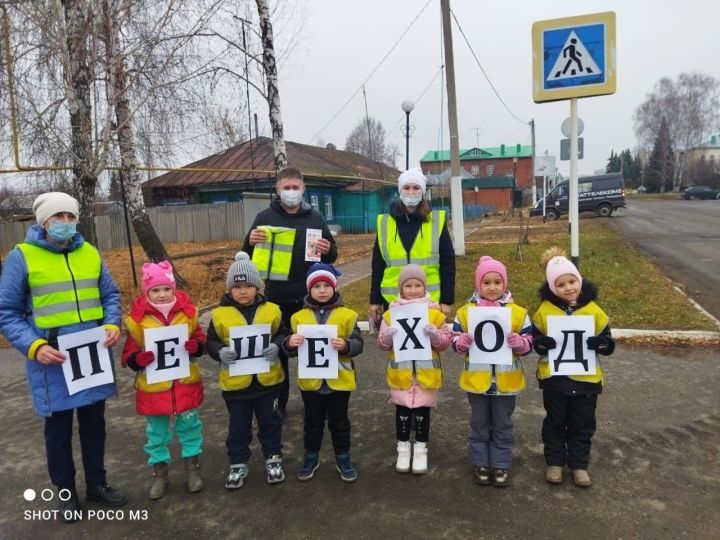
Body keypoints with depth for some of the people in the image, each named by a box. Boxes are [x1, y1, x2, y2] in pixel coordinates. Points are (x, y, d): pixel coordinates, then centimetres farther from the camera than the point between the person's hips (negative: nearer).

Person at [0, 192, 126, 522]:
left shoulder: (90, 253, 5)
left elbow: (110, 295, 11)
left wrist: (113, 325, -7)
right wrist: (33, 346, -18)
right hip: (52, 359, -3)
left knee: (94, 422, 15)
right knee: (59, 427, 12)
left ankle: (97, 483, 33)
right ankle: (65, 492, 31)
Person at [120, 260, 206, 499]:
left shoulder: (187, 311, -6)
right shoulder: (137, 318, -10)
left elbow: (200, 339, 5)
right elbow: (128, 354, -4)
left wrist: (197, 346, -17)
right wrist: (137, 359, -26)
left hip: (185, 383, 1)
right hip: (153, 387, -1)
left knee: (189, 425, 15)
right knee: (157, 432, 15)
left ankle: (192, 468, 33)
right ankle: (159, 474, 33)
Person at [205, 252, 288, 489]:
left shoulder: (271, 310, -3)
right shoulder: (220, 314, -6)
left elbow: (282, 335, 1)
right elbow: (211, 342, -3)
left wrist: (276, 346, -19)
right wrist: (220, 352, -23)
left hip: (267, 379, 1)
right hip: (235, 382, 0)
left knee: (270, 422, 16)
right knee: (238, 426, 15)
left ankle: (273, 458, 35)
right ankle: (238, 464, 33)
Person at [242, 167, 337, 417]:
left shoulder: (315, 217, 3)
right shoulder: (265, 217, 1)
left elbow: (331, 257, 7)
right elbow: (248, 255, 4)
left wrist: (327, 250, -16)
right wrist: (251, 242, -19)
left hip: (309, 297, 1)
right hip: (277, 298, 0)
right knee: (277, 352, 9)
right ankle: (277, 402, 24)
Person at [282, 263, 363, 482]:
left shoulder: (347, 315, -6)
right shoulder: (299, 316, -1)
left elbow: (358, 344, -9)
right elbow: (292, 349, 2)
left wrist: (345, 346, -29)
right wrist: (290, 344, -20)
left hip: (338, 380, -1)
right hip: (310, 381, 1)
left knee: (339, 422, 14)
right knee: (313, 423, 17)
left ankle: (343, 458, 32)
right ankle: (311, 457, 35)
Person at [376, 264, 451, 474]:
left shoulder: (434, 313, -3)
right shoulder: (391, 313, -1)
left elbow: (445, 342, -2)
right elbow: (381, 343, 1)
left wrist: (435, 335, -22)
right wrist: (387, 337, -21)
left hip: (426, 374, 0)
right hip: (401, 374, 1)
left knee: (422, 412, 11)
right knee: (402, 412, 12)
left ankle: (421, 449, 27)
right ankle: (403, 448, 29)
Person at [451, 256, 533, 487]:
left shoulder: (518, 312, -4)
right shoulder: (465, 312, -4)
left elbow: (528, 343, -1)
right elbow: (456, 341, 0)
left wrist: (519, 342, -22)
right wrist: (461, 342, -22)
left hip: (506, 380, 0)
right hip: (476, 379, 0)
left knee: (502, 425, 14)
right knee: (479, 425, 14)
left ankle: (501, 465, 28)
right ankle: (480, 463, 28)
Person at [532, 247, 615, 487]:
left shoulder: (593, 310, -5)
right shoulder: (545, 310, -7)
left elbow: (608, 343, -1)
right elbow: (533, 340, -1)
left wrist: (600, 343, -24)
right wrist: (541, 343, -23)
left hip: (586, 379, 1)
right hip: (554, 378, -1)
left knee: (583, 425, 14)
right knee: (555, 423, 14)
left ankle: (579, 465, 31)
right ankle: (554, 462, 30)